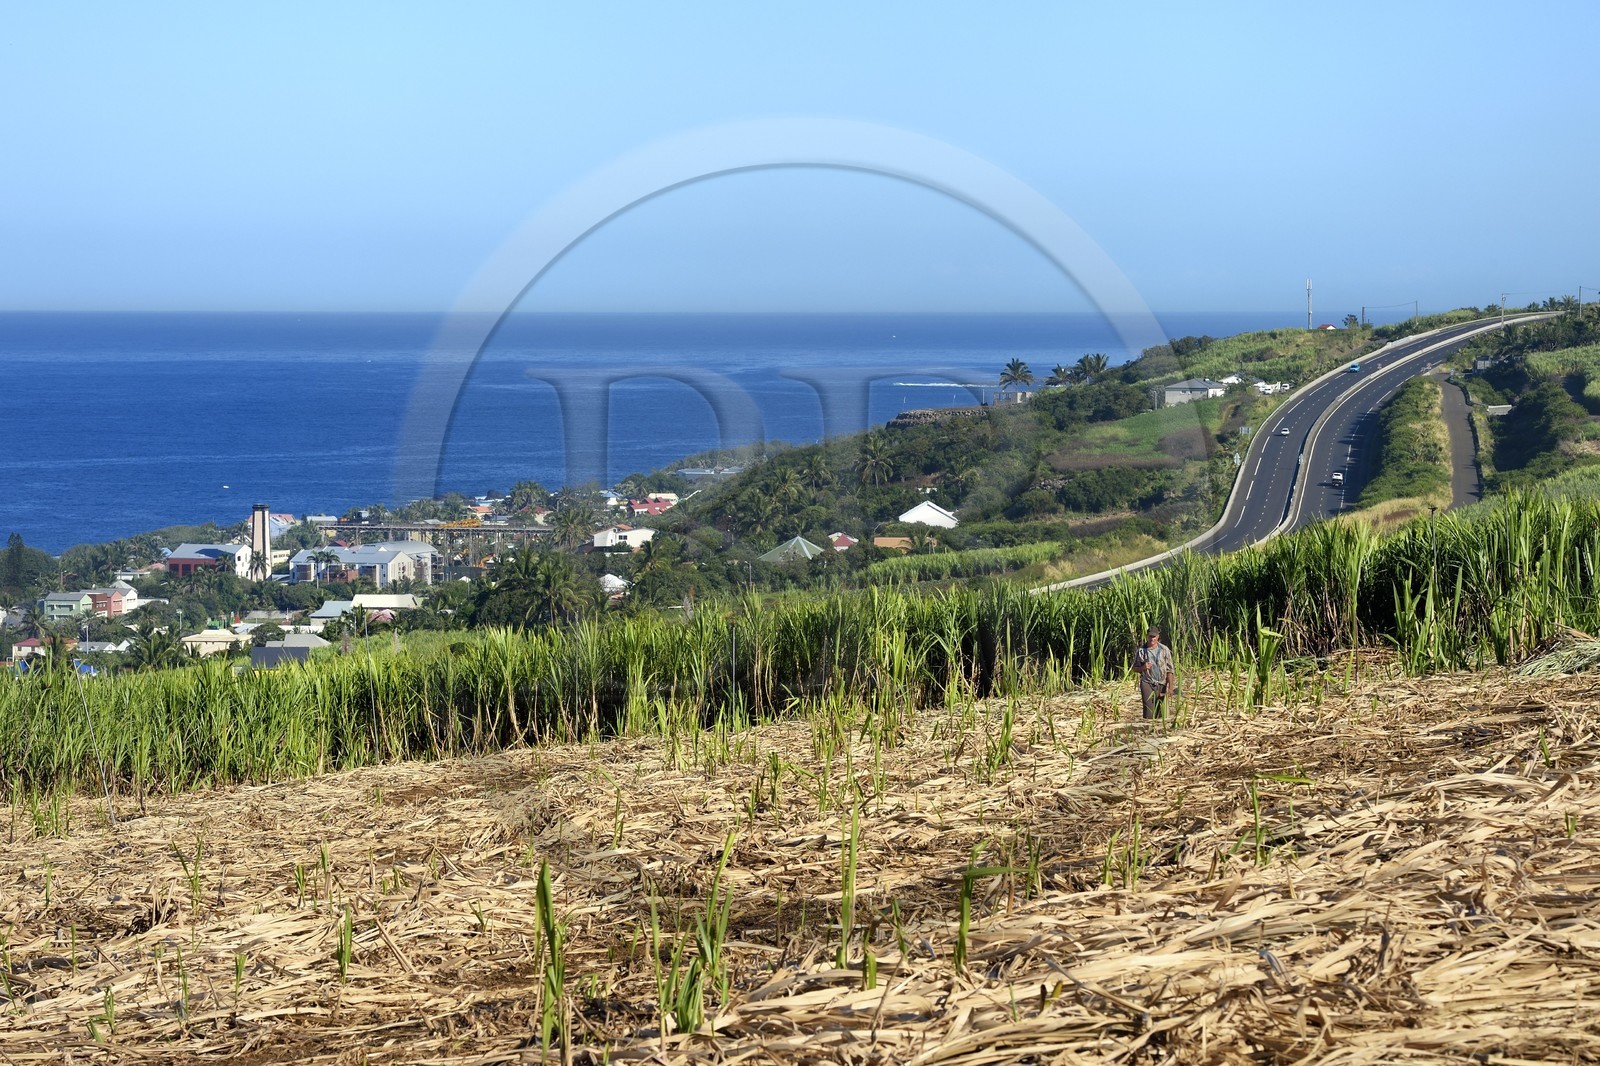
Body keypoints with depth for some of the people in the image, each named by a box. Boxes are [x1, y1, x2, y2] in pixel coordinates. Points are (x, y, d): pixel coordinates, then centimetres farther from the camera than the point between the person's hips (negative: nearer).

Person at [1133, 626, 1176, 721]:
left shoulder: (1164, 650, 2)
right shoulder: (1141, 651, 2)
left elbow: (1170, 669, 1)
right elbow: (1134, 668, 10)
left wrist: (1171, 686, -8)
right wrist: (1143, 668, -12)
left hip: (1162, 685, 1)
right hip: (1147, 684, -1)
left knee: (1161, 713, 2)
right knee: (1149, 712, -12)